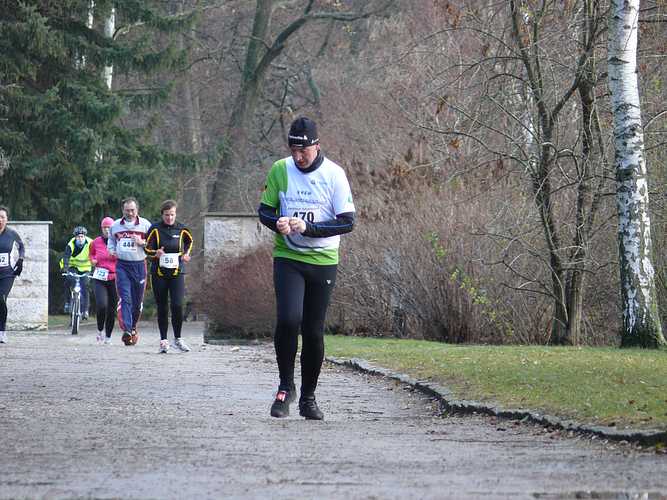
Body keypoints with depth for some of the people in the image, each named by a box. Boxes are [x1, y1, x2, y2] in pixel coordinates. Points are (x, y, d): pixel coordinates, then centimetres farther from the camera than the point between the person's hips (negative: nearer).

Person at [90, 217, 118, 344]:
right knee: (101, 305, -17)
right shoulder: (96, 242, 5)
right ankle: (100, 329, 8)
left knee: (112, 309, 5)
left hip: (114, 279, 0)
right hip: (99, 278, 0)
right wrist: (93, 260, 4)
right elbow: (92, 253, 25)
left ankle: (108, 336, 22)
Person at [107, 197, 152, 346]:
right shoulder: (116, 225, 9)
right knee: (125, 298, -14)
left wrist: (142, 242, -16)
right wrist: (111, 250, 5)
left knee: (137, 301, 10)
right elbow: (111, 239, 26)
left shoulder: (145, 225, 2)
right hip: (122, 265, 0)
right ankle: (126, 330, -23)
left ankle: (133, 327, 32)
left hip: (139, 265, 0)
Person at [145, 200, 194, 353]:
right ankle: (163, 340, 14)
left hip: (177, 272, 0)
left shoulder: (181, 229, 4)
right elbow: (147, 248, -2)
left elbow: (189, 241, 24)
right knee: (162, 307, 5)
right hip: (159, 273, 0)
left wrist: (186, 254, 8)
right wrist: (156, 253, -22)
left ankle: (177, 338, 2)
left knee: (177, 305, -13)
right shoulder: (155, 229, -2)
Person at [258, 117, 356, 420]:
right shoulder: (279, 170, 1)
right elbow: (264, 210, 9)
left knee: (314, 332, 4)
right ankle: (286, 386, -3)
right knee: (288, 319, -20)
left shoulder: (334, 174, -6)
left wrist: (307, 228, -20)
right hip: (287, 258, 0)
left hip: (323, 261, 0)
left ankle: (308, 398, 19)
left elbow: (347, 222, -8)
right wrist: (278, 223, -15)